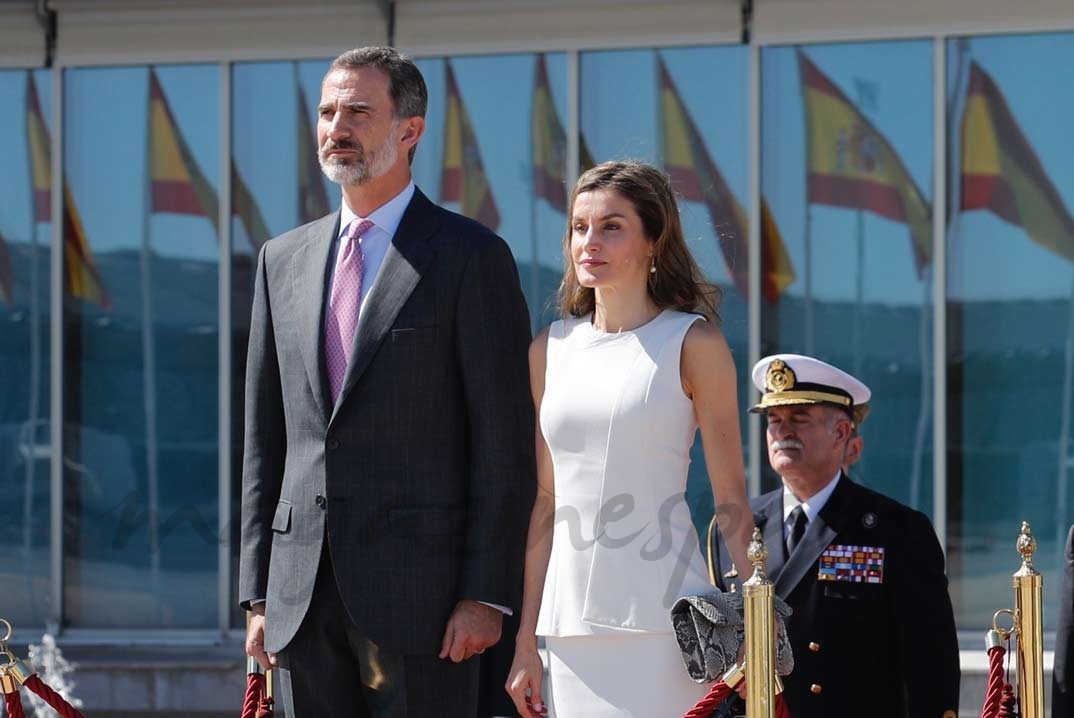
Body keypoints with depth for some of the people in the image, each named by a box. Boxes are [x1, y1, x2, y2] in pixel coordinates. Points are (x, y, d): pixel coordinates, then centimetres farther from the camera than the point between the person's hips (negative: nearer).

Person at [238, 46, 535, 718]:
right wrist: (260, 591, 10)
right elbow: (265, 440, 16)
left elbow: (505, 442, -5)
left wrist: (486, 594, -11)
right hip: (304, 595, 5)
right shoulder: (284, 260, 15)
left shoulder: (470, 256, -1)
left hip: (418, 588, -5)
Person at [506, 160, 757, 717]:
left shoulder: (693, 343, -1)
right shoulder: (550, 350, 11)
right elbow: (545, 501, 14)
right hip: (572, 624, 4)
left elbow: (730, 497, -2)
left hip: (662, 621, -4)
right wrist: (525, 641, 11)